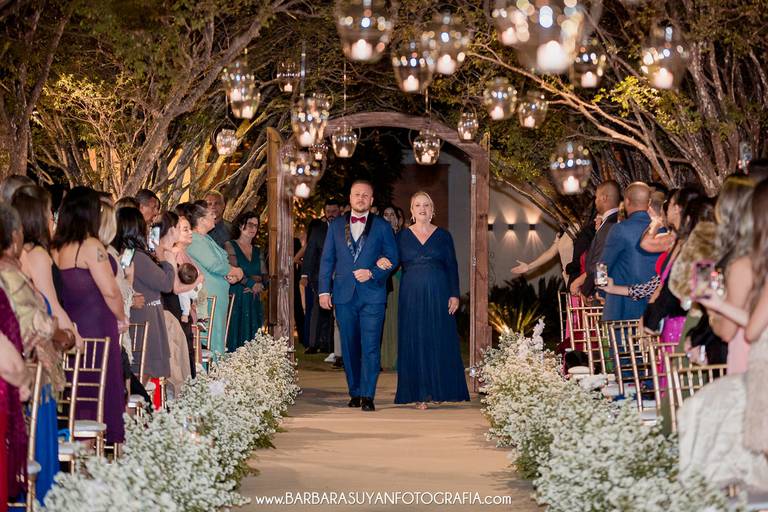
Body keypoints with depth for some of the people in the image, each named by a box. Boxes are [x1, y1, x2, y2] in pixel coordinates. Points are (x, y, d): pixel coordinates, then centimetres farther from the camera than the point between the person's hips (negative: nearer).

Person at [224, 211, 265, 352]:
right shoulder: (230, 246, 1)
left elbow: (262, 276, 11)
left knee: (251, 341, 0)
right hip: (236, 299, -5)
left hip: (254, 301, 5)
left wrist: (259, 284, -9)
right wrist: (251, 283, -7)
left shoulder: (256, 251, 18)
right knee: (236, 337, -9)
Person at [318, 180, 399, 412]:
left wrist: (372, 273, -11)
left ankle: (367, 396, -10)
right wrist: (324, 290, 1)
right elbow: (327, 260, 10)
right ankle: (355, 393, 16)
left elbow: (392, 258, 4)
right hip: (344, 295, 3)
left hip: (372, 295, -3)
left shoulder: (382, 226, 6)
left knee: (371, 347, -10)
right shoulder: (336, 226, 12)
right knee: (349, 347, 7)